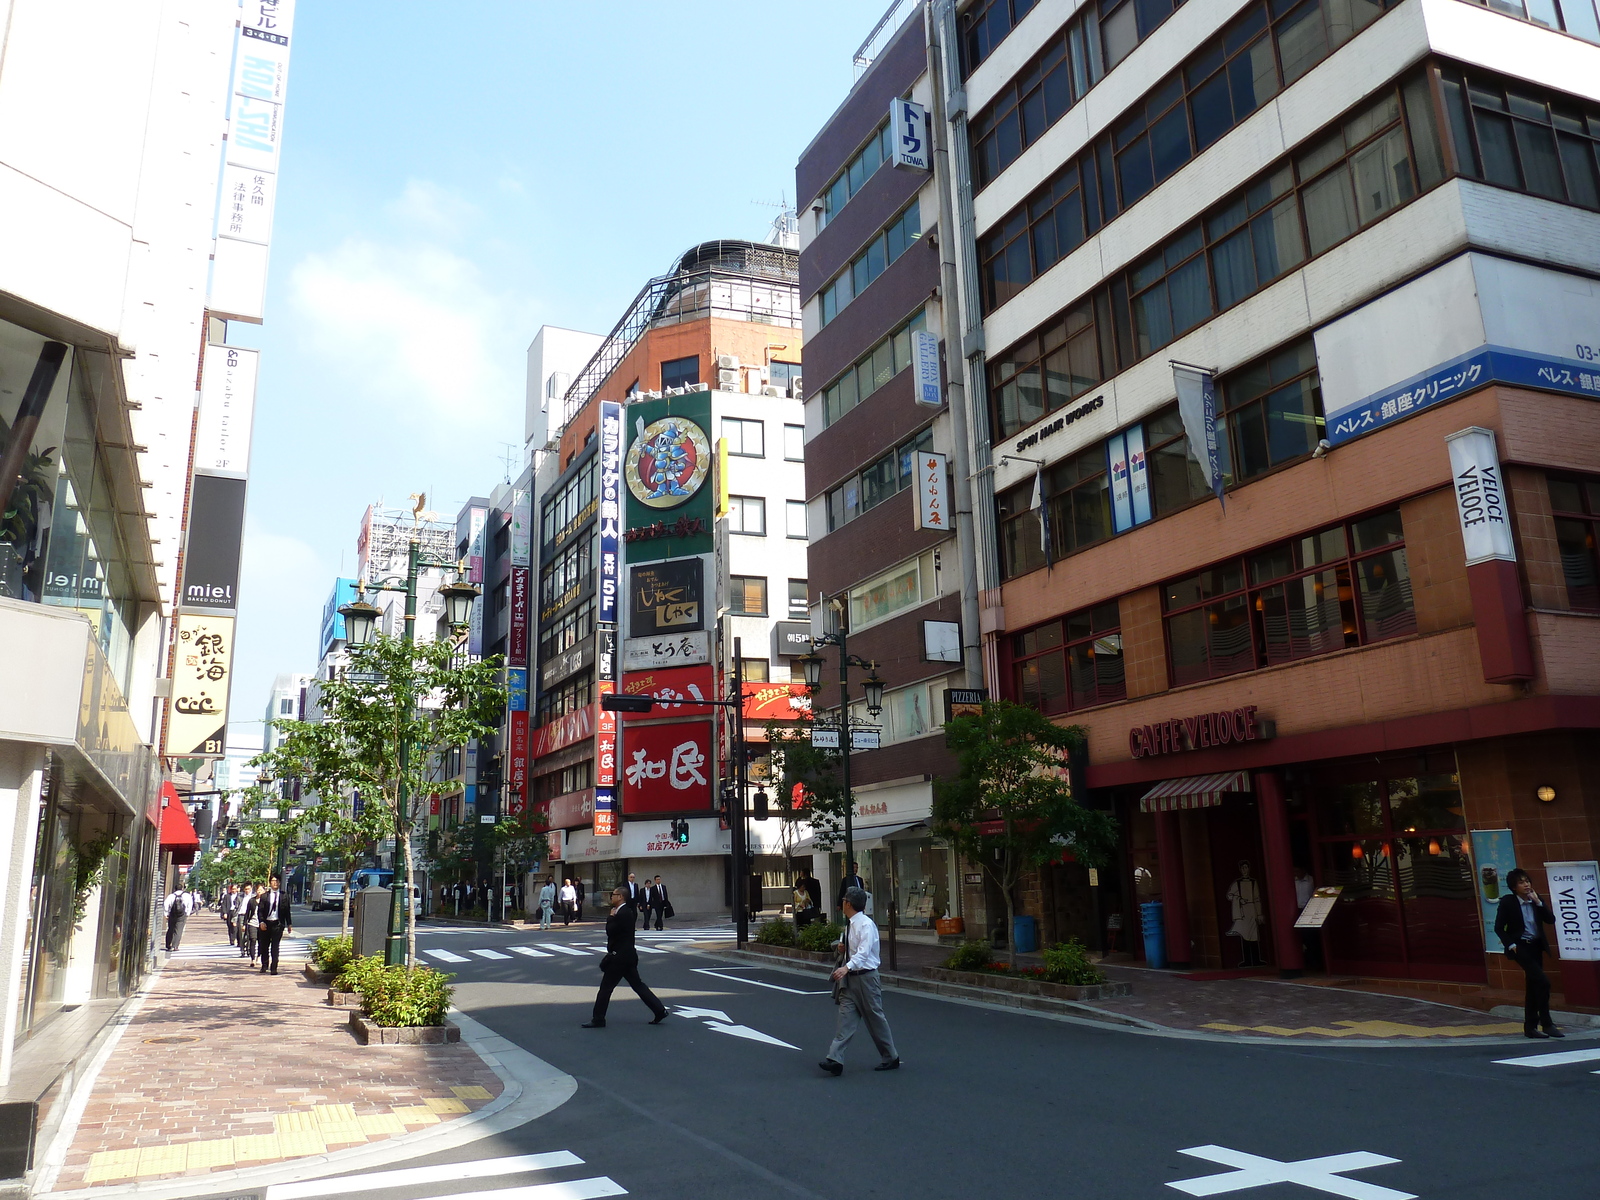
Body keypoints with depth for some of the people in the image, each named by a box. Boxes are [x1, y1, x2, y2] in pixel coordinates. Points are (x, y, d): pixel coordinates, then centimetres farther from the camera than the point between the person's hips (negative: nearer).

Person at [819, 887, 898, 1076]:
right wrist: (843, 949, 2)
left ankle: (891, 1058, 20)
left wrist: (847, 967, -42)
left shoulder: (866, 924, -16)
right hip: (850, 977, 8)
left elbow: (863, 952, -28)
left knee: (875, 1018, 4)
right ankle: (835, 1059, -7)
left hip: (866, 977, -8)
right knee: (846, 1017, -1)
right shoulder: (849, 925, 11)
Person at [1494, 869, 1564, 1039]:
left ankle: (1530, 1027, 16)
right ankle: (1546, 1024, -10)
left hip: (1536, 946, 6)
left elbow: (1551, 920, -4)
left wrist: (1538, 902, -13)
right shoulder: (1507, 902, -10)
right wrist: (1510, 945, -15)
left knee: (1533, 986, 9)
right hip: (1520, 947, -6)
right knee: (1543, 981, -18)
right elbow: (1498, 928, -7)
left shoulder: (1536, 899, 5)